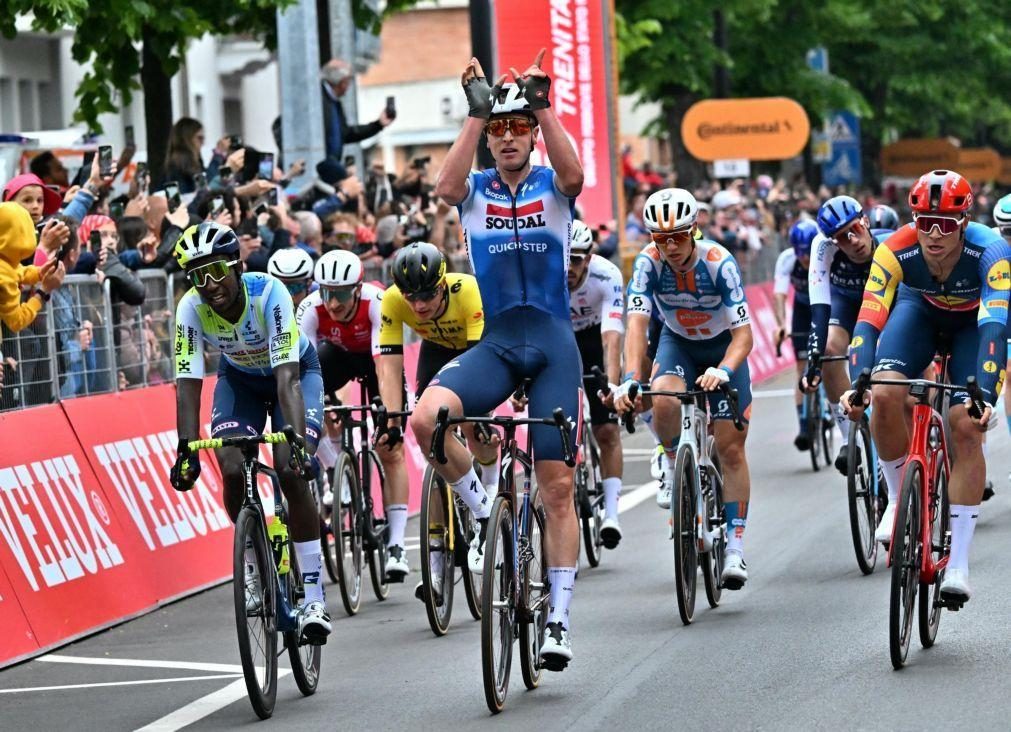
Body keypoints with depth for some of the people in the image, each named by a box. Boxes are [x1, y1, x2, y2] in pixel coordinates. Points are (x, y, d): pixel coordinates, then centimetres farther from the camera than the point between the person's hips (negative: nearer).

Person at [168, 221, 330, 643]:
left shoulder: (268, 293, -36)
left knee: (291, 472, -20)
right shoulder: (191, 309, -27)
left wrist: (298, 440, -52)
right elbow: (188, 382, -29)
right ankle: (255, 567, 8)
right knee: (232, 472, -19)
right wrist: (186, 450, -41)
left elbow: (286, 375, -41)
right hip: (239, 378, 3)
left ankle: (313, 598, -16)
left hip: (295, 369, -3)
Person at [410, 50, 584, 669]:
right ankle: (481, 508, -3)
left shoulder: (552, 187, 5)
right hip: (495, 342, 1)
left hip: (554, 343, -1)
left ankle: (560, 619, 5)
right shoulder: (476, 191, 7)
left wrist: (544, 105, -29)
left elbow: (574, 174, -21)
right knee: (426, 417, -28)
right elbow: (446, 188, -18)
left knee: (557, 485, -2)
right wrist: (475, 113, -24)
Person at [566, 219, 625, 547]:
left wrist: (611, 386, -55)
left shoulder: (607, 276, -32)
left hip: (592, 340, -1)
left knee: (607, 431, -9)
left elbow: (612, 339, -41)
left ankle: (611, 513, -4)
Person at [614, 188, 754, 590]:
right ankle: (674, 464, -1)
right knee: (664, 403, -32)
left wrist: (723, 371, -53)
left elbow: (743, 334, -34)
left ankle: (735, 546, 1)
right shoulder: (649, 262, -25)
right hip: (678, 343, 1)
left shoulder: (719, 262, -30)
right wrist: (631, 379, -49)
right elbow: (637, 324, -33)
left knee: (730, 448, -7)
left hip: (723, 347, -1)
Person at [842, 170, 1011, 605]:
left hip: (974, 320, -2)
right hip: (920, 309, 2)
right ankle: (899, 499, -1)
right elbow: (869, 321, -38)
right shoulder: (896, 251, -33)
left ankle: (958, 563, -12)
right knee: (885, 394, -26)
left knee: (966, 427, -17)